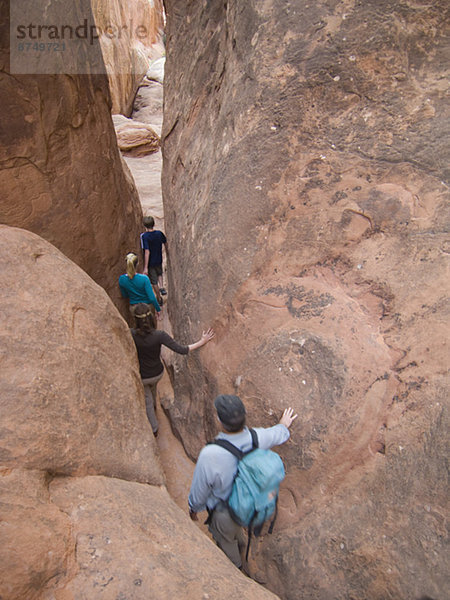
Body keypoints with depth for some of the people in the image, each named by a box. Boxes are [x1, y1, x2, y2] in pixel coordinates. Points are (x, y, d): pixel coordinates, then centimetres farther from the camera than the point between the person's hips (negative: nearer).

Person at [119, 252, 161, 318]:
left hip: (133, 309, 3)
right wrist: (158, 309, -7)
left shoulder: (121, 279, -14)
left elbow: (124, 296, 2)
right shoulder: (144, 278, -26)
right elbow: (152, 297, -21)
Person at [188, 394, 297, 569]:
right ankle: (239, 543, 68)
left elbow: (199, 489, -21)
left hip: (224, 513, -3)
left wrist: (193, 507, 1)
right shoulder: (257, 437, -30)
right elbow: (280, 435, -5)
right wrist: (283, 426, 20)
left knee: (225, 541, 30)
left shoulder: (209, 455, -42)